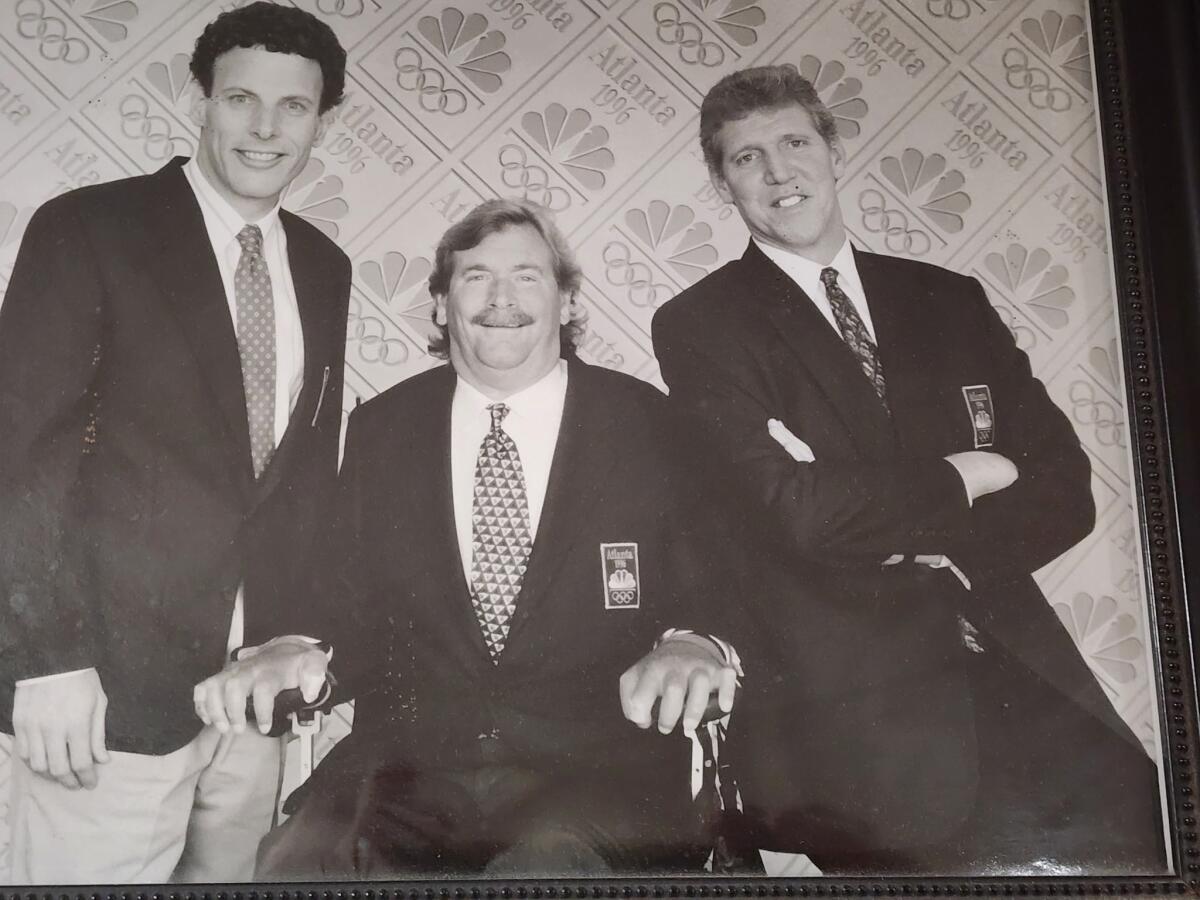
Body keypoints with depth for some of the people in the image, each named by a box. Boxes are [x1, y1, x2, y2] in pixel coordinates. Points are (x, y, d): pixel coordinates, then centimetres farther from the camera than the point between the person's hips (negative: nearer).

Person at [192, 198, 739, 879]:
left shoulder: (654, 425, 4)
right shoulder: (380, 430, 12)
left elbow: (718, 589, 2)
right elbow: (350, 601, 11)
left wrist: (695, 646, -20)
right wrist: (298, 648, -11)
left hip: (593, 776, -2)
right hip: (405, 772, 2)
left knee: (551, 863, -33)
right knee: (297, 861, -25)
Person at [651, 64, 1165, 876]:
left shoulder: (949, 301, 16)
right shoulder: (699, 327, 2)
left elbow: (1063, 490, 8)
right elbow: (798, 512, -12)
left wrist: (893, 528, -7)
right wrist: (964, 477, 1)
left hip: (1011, 663, 5)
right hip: (847, 698, -4)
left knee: (1134, 817, -20)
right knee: (1055, 852, -25)